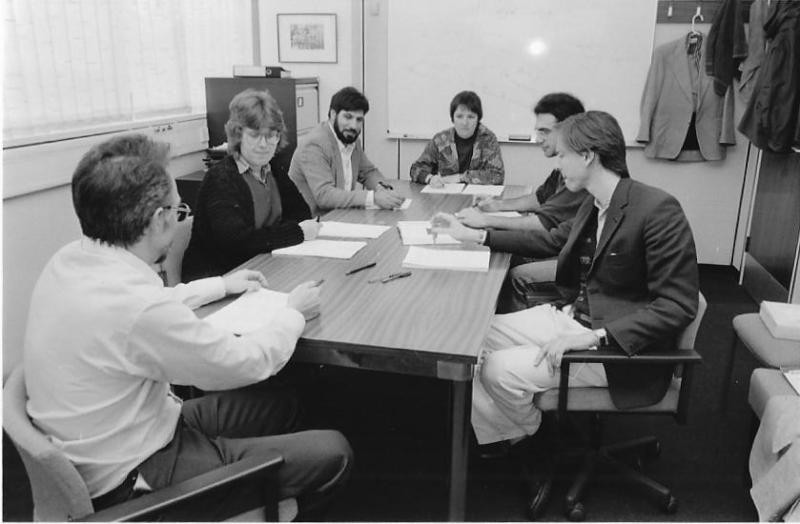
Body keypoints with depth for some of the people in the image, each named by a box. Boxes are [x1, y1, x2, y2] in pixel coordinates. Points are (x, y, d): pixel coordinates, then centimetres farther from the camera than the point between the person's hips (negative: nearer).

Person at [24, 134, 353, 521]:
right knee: (333, 453, -8)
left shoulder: (70, 260, -5)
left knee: (279, 404, 17)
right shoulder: (135, 305, -33)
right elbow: (248, 364, -20)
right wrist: (292, 313, -3)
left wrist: (221, 285, 17)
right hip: (129, 483, -9)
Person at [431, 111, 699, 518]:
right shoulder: (594, 206, 3)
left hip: (619, 345, -8)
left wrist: (594, 336, -28)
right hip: (572, 315, 8)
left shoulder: (658, 209, -22)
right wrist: (473, 235, 19)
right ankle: (496, 438, 15)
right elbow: (552, 240, 21)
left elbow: (677, 306, -22)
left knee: (502, 371, -18)